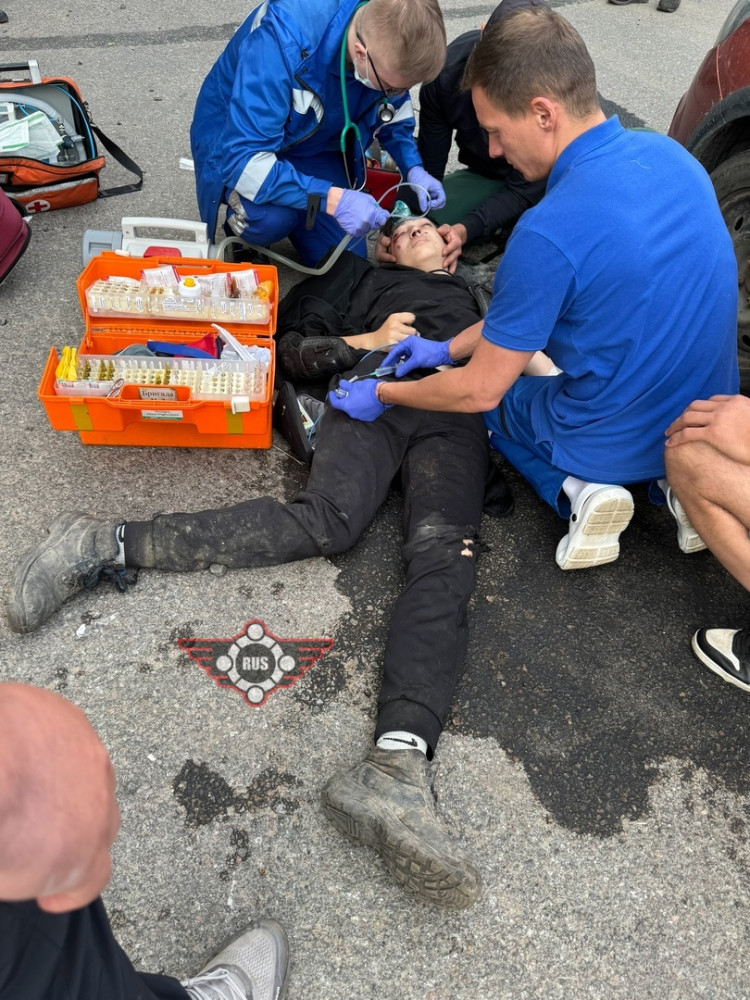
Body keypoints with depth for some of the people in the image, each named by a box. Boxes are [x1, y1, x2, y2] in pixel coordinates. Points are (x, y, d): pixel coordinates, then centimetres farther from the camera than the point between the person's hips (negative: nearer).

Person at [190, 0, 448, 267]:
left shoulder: (392, 45, -19)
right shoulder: (284, 39, -38)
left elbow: (395, 115, 3)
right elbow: (243, 159, -41)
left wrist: (413, 169, -16)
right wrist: (333, 199, -47)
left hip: (313, 146, 5)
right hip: (238, 143, -5)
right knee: (271, 217, -36)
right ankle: (244, 236, 1)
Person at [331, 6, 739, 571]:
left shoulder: (548, 233, -28)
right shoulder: (667, 153, -4)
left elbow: (479, 391, -17)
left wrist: (381, 396, 0)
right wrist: (448, 347, 10)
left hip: (618, 443, -6)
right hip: (710, 422, 6)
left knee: (487, 396, 24)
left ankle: (578, 489, -1)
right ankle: (674, 481, 12)